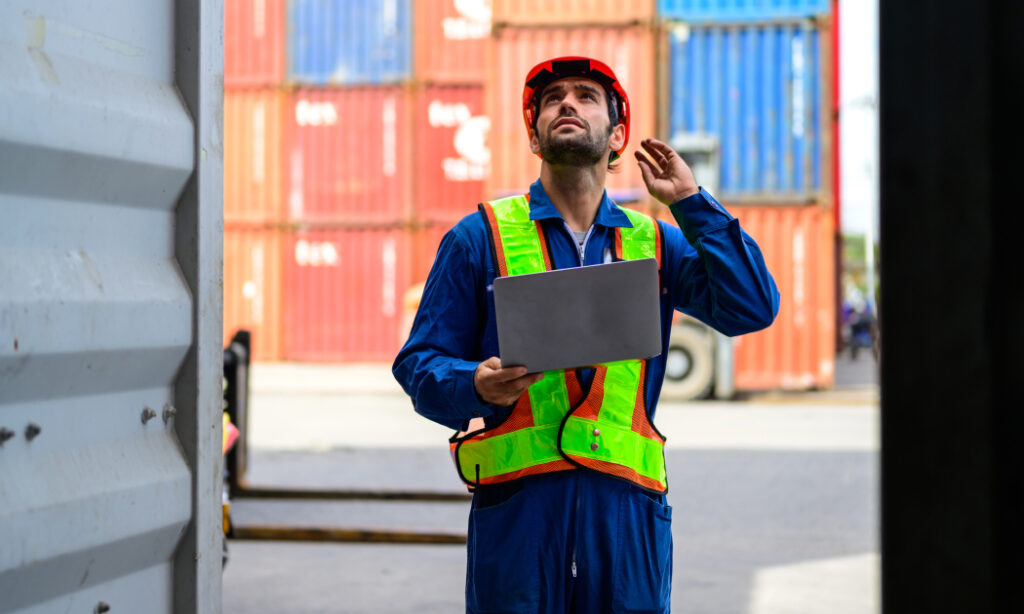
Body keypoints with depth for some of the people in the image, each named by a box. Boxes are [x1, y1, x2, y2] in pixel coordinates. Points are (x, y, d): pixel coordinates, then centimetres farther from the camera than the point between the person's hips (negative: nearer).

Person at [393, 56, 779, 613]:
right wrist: (477, 386, -16)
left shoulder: (654, 243, 15)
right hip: (517, 504, -2)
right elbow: (420, 362, 6)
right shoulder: (480, 238, 9)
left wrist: (690, 202, 4)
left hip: (626, 505, 2)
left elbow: (752, 309, 2)